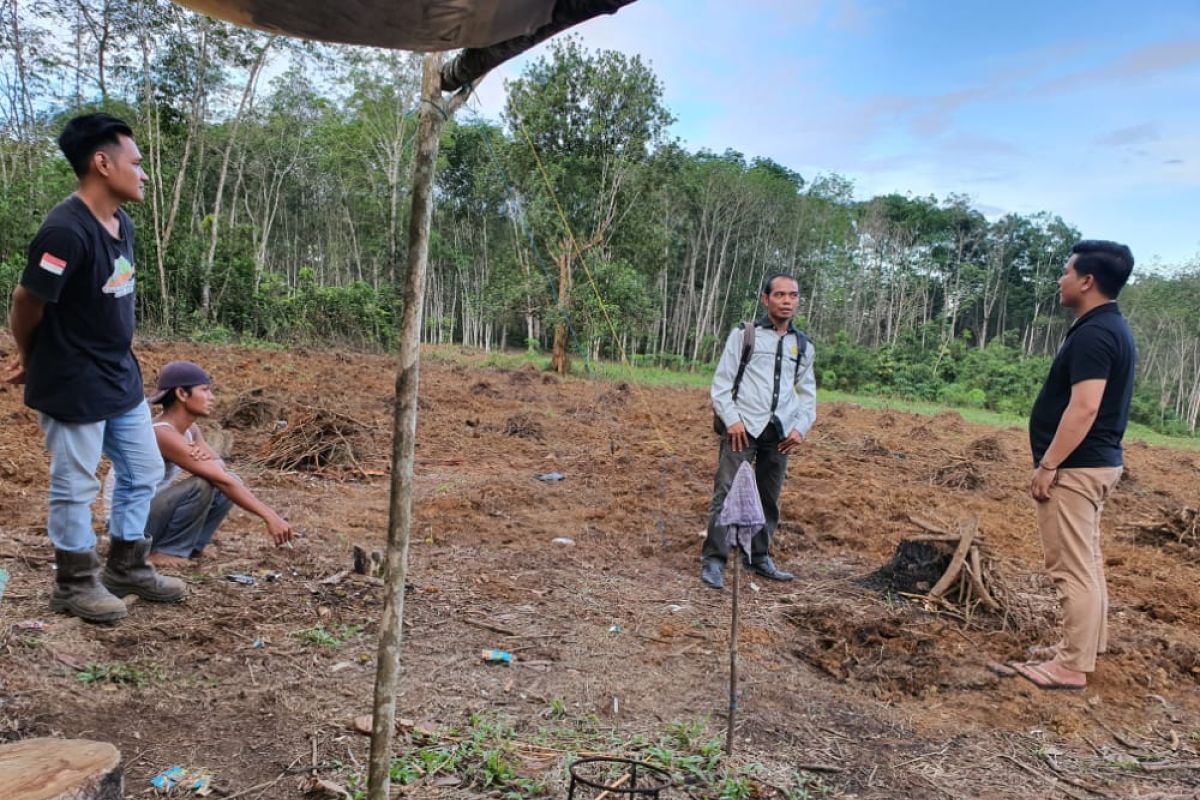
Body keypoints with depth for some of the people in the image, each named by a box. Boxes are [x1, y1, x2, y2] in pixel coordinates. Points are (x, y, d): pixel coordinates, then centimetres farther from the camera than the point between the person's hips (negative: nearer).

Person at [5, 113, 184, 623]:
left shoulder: (122, 224, 3)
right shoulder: (65, 231, -24)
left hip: (121, 377, 8)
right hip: (73, 386, -8)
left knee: (143, 473, 16)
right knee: (75, 487, 7)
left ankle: (127, 568, 34)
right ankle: (75, 584, 25)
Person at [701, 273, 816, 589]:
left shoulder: (803, 345, 13)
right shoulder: (744, 334, 2)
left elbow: (808, 393, 19)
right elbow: (721, 383, -1)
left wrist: (801, 428, 5)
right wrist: (731, 420, -12)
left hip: (779, 433, 4)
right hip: (743, 427, -4)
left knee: (769, 498, 11)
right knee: (727, 493, -10)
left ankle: (760, 557, 24)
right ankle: (713, 560, -4)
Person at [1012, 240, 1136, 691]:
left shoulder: (1093, 334, -20)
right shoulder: (1111, 328, 13)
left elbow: (1084, 408, -26)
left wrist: (1048, 465, -22)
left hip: (1076, 466, -11)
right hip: (1095, 462, 11)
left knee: (1073, 566, -5)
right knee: (1086, 561, 18)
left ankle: (1073, 667, 2)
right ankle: (1085, 645, 30)